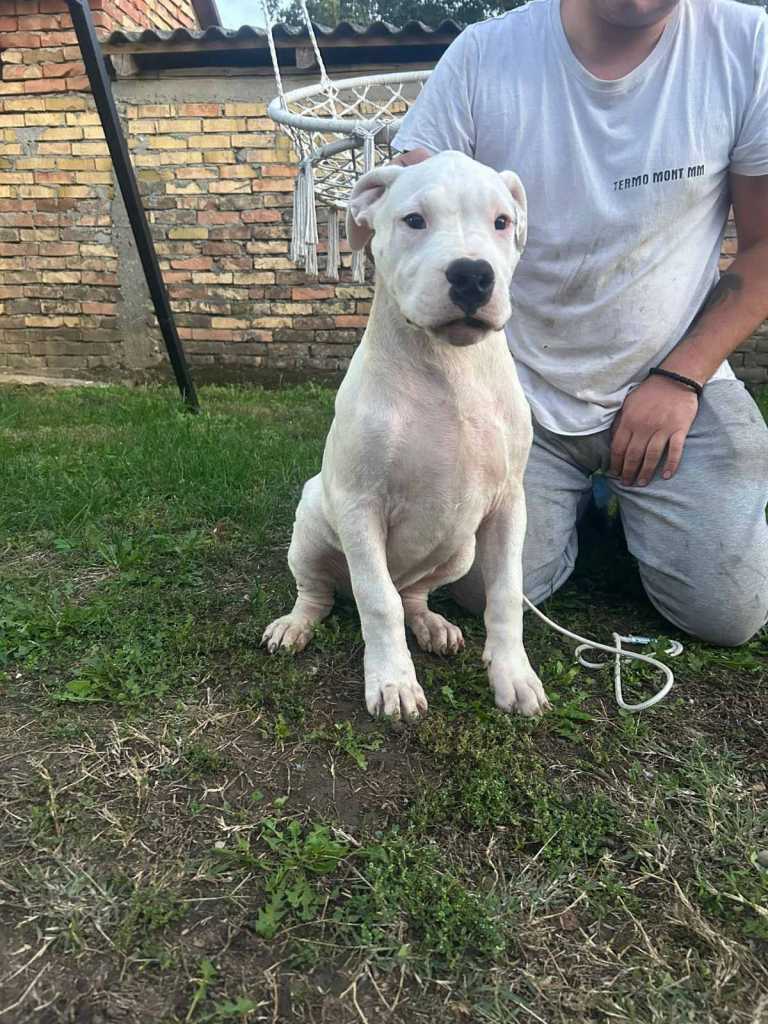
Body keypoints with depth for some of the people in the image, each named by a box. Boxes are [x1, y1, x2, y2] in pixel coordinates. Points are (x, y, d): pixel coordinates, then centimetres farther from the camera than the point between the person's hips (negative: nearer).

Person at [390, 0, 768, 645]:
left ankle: (630, 495, 24)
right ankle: (576, 493, 20)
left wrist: (680, 378, -9)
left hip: (674, 386, 1)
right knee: (488, 592, -11)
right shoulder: (483, 55, -6)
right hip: (518, 392, 0)